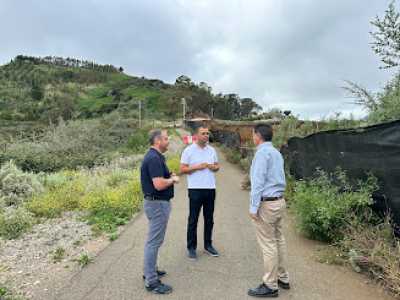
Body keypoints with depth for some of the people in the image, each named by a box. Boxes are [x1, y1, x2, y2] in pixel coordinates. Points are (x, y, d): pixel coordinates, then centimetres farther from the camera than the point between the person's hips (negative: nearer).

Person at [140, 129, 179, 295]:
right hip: (157, 204, -11)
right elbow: (159, 184, -29)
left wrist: (170, 176, 8)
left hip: (157, 202, 11)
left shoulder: (154, 156, 11)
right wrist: (173, 179, -11)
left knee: (154, 239, 21)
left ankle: (150, 270, 36)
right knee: (154, 241, -2)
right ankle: (151, 281, 9)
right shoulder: (154, 158, -22)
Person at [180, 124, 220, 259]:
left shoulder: (212, 150, 9)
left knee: (209, 219, 14)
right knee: (193, 220, 5)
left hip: (210, 188, 5)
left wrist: (214, 167, -7)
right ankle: (191, 247, 19)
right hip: (195, 189, -5)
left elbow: (217, 166, 16)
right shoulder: (189, 150, -5)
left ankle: (208, 245, 29)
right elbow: (182, 169, -7)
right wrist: (197, 167, -17)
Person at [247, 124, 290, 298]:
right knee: (278, 241, 17)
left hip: (266, 204, -9)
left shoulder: (262, 153, -16)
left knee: (268, 245, 0)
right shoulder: (276, 153, 13)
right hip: (279, 201, 10)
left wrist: (253, 207, -17)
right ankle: (282, 279, 30)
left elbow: (258, 182, -20)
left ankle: (270, 286, 12)